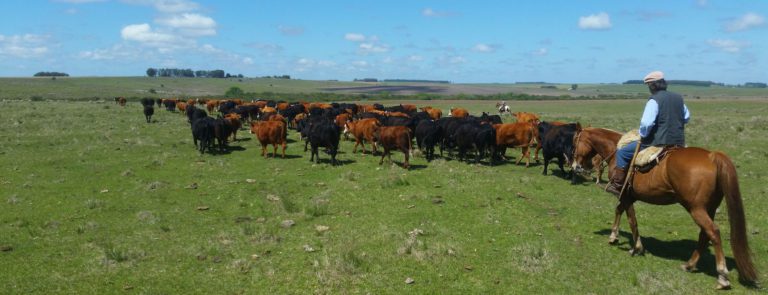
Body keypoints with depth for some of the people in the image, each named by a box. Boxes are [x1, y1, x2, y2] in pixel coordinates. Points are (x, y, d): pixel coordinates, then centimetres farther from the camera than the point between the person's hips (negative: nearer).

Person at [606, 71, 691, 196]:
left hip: (659, 142, -7)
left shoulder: (654, 101, -14)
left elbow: (646, 123, -23)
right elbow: (687, 117, 25)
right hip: (679, 143, 8)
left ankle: (617, 186, 1)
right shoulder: (678, 98, 11)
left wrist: (643, 135, -6)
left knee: (622, 153, 2)